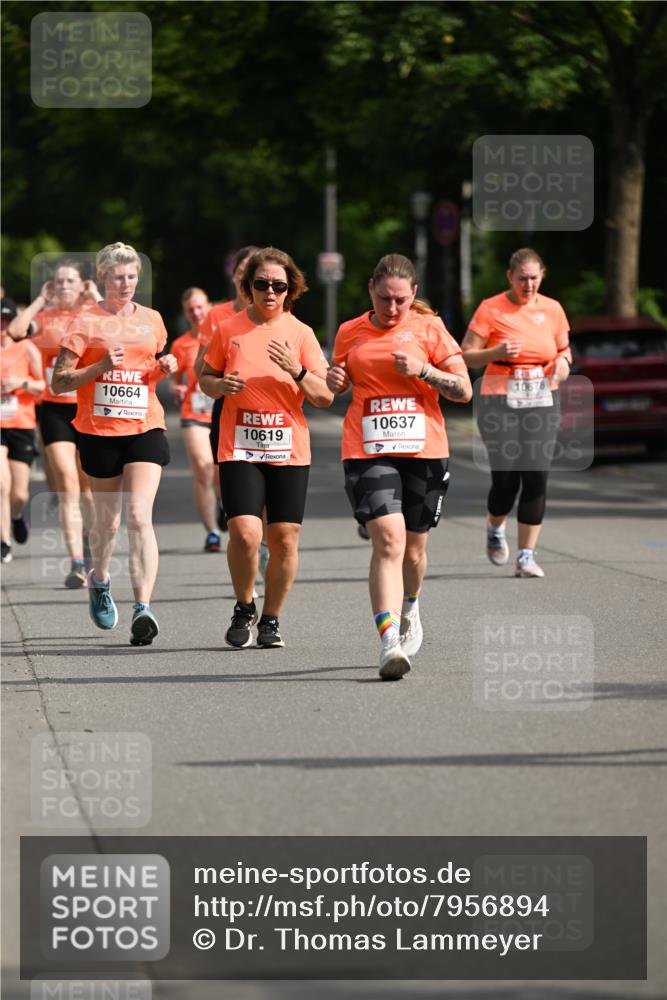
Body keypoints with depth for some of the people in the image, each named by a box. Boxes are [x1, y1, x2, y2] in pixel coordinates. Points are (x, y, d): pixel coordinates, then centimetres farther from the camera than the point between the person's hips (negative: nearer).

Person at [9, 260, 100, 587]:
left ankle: (89, 545, 36)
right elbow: (15, 330, -16)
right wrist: (41, 300, -7)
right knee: (66, 484, -10)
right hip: (54, 409, 0)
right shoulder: (45, 317, 3)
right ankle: (76, 563, -15)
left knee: (88, 485, 11)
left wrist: (96, 298, -9)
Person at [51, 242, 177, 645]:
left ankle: (143, 607, -22)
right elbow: (59, 382, -3)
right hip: (99, 431, -1)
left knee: (140, 516, -15)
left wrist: (165, 368, 3)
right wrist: (101, 366, -17)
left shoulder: (152, 320, 10)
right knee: (108, 520, 10)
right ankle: (100, 581, 42)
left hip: (145, 428, 1)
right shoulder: (87, 323, -1)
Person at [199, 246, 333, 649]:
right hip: (239, 448, -1)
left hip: (290, 450, 1)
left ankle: (271, 619, 18)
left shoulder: (301, 334, 3)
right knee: (245, 533, -16)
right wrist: (221, 385, -8)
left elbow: (325, 397, 1)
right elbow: (205, 378, 15)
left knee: (285, 539, 0)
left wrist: (297, 371, -16)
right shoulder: (230, 331, 3)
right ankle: (244, 608, 9)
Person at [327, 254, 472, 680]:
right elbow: (340, 381, 25)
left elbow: (464, 390, 1)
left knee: (414, 547, 11)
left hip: (425, 452, 0)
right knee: (388, 539, -19)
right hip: (368, 452, 0)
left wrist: (422, 370, -14)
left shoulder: (428, 329, 2)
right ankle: (390, 643, -26)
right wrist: (334, 379, 1)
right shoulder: (350, 333, 8)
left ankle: (409, 610, 44)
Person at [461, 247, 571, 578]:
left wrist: (563, 361, -2)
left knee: (536, 477, -7)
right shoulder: (491, 309, -3)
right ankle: (495, 528, 28)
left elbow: (564, 349, 21)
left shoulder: (552, 309, 8)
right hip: (500, 401, -3)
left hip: (542, 401, 3)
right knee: (506, 479, -7)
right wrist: (496, 352, -20)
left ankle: (526, 557, 0)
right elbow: (466, 355, -2)